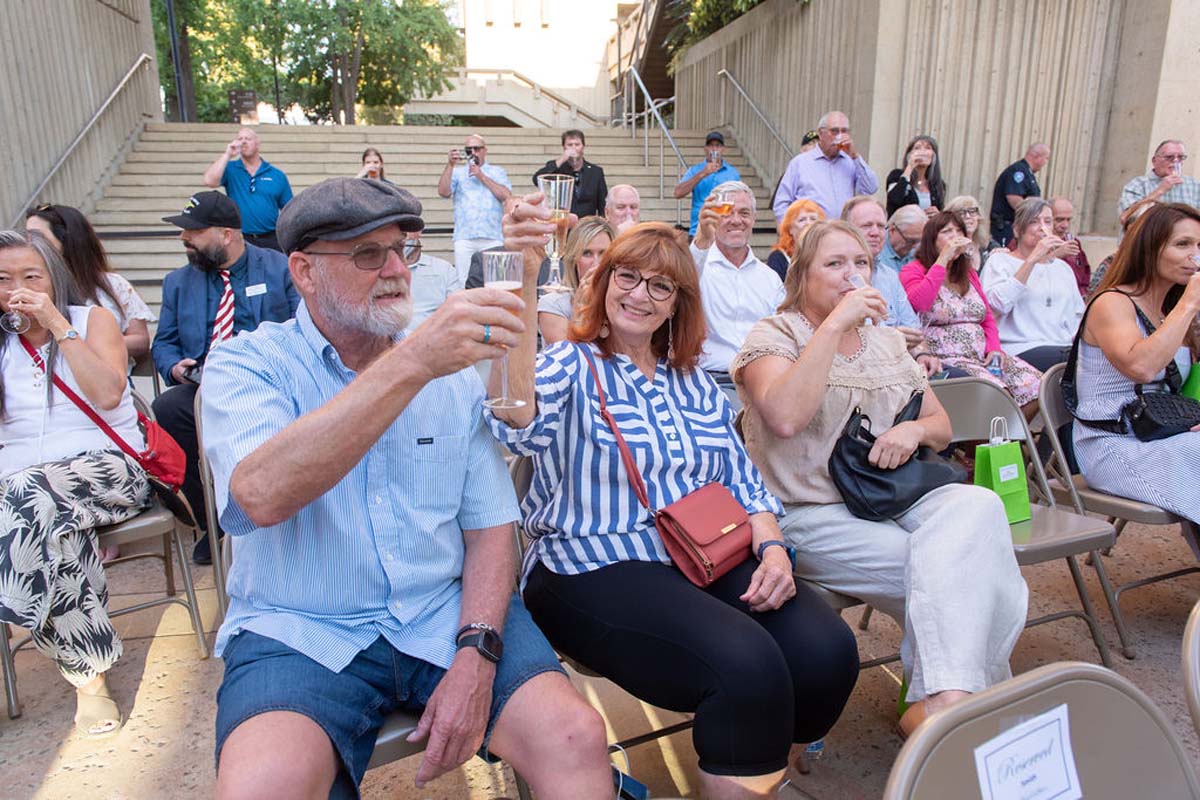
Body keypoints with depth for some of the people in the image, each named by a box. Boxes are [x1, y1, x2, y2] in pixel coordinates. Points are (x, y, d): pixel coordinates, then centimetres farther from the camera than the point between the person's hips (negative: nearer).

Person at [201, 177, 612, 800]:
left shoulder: (453, 372, 8)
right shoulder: (245, 366, -2)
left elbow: (489, 527, 5)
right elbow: (261, 495, -25)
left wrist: (475, 654, -11)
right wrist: (412, 363, -29)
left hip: (446, 614, 2)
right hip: (301, 632, -1)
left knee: (576, 738, -20)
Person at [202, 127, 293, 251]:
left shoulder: (277, 175, 7)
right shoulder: (230, 169, 6)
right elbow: (209, 181, -13)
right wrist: (227, 155, -9)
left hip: (271, 241, 1)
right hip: (239, 240, 0)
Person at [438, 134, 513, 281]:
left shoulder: (497, 172, 19)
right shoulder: (457, 172, 18)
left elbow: (507, 196, 1)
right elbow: (443, 192, 1)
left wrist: (482, 177, 0)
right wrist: (450, 165, -7)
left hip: (493, 237, 0)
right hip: (464, 238, 0)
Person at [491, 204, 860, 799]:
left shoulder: (695, 383, 18)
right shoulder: (569, 366, 0)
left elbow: (743, 482, 18)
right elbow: (519, 422, -24)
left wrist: (772, 547, -3)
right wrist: (522, 282, -36)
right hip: (597, 568, -5)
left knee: (826, 650, -18)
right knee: (746, 665, -30)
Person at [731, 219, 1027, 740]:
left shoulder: (886, 342, 17)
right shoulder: (774, 335, -3)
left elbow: (942, 426, 20)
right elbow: (785, 417, -25)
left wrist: (915, 429, -5)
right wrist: (835, 325, -22)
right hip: (811, 514, -5)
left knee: (976, 506, -25)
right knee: (939, 569, -26)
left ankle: (941, 698, -21)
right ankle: (953, 688, -7)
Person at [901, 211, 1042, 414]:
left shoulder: (969, 274, 23)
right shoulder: (913, 271, 2)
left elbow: (987, 318, 23)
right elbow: (919, 303, -21)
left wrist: (994, 349, 3)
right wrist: (943, 259, -15)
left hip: (981, 357, 7)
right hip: (945, 359, -7)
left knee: (1035, 384, -14)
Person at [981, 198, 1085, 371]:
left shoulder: (1063, 268, 26)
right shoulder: (999, 261, 7)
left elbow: (1078, 314, 27)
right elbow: (998, 304, -14)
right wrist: (1032, 260, -15)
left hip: (1066, 348, 7)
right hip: (1021, 350, -6)